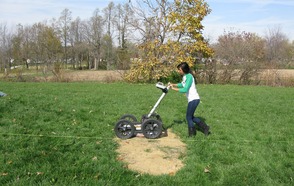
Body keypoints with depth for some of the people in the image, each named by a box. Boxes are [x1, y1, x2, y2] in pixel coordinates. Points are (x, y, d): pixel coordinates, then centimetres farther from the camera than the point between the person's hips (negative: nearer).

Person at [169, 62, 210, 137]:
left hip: (194, 99, -9)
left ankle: (192, 134, 18)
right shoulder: (184, 76, 10)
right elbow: (182, 84, 29)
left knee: (188, 117, 3)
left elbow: (185, 89, -27)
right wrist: (173, 84, 17)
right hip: (192, 99, 9)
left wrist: (174, 89, -20)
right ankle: (205, 127, 24)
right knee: (191, 117, 17)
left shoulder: (189, 77, -18)